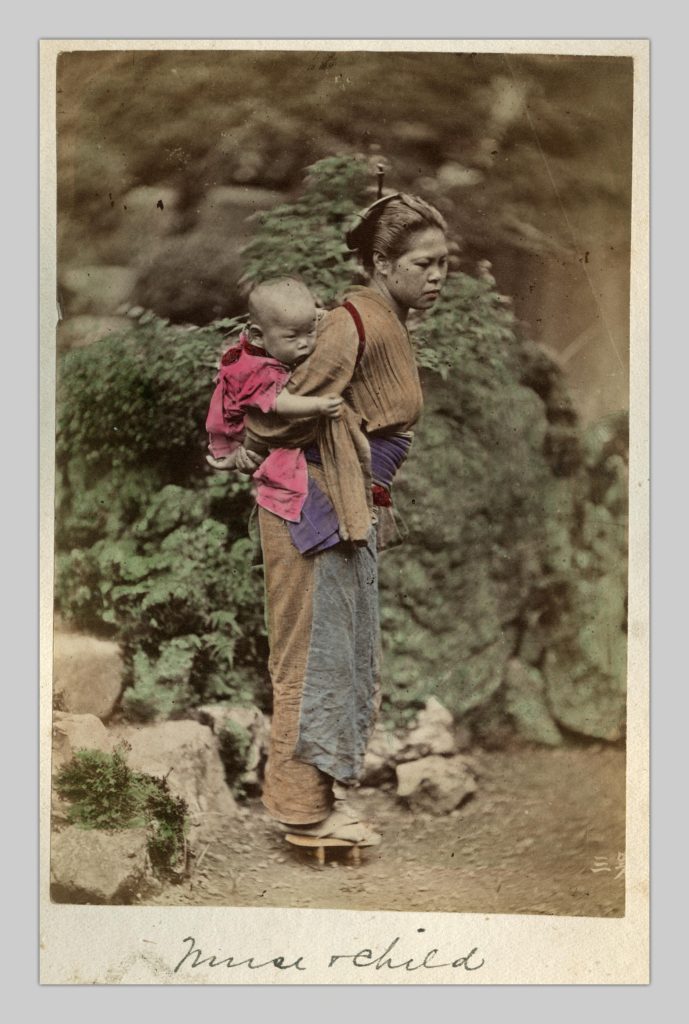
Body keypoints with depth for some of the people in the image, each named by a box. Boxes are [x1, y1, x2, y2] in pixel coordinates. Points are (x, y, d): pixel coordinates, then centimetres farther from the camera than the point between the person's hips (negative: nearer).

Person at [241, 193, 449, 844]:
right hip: (316, 504, -10)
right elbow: (298, 402, -17)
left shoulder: (386, 323, 13)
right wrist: (254, 454, -1)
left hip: (353, 510, 10)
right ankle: (301, 803, 11)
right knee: (317, 652, -1)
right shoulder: (360, 324, -19)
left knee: (348, 655, 15)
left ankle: (310, 792, 27)